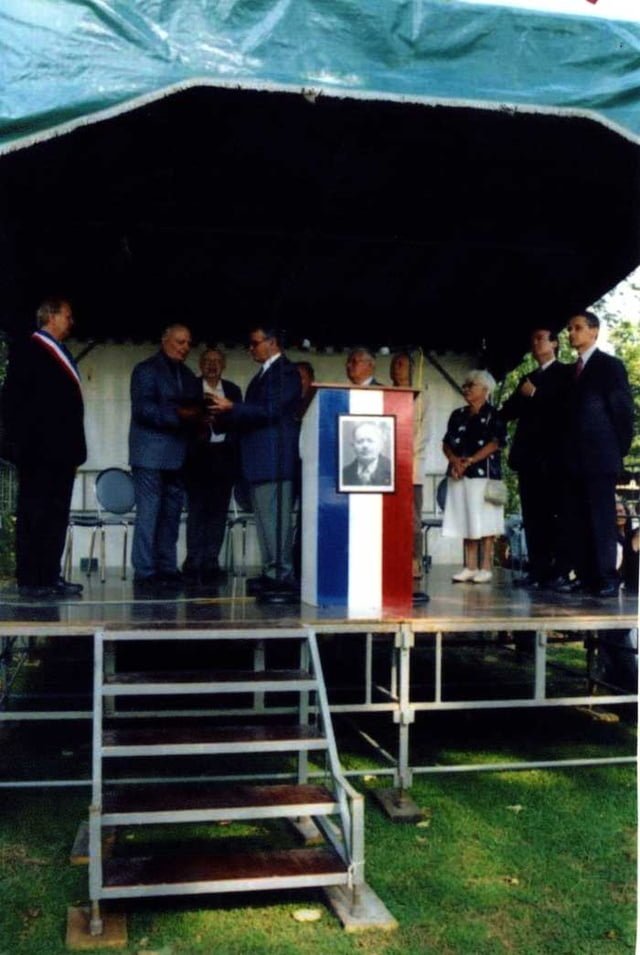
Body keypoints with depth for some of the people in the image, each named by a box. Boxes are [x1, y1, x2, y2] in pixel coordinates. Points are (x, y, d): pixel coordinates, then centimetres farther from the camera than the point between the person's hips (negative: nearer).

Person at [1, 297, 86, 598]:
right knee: (33, 515, -3)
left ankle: (51, 577, 12)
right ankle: (29, 580, 1)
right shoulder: (28, 351, -4)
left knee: (57, 516, 8)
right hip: (38, 450, -8)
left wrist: (75, 447, 11)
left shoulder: (62, 354, 18)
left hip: (61, 450, 8)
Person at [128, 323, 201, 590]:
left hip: (177, 455, 7)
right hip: (151, 455, -7)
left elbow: (195, 408, 19)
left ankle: (167, 569, 14)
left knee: (171, 515, 8)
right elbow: (143, 409, -13)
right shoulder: (146, 370, -2)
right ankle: (145, 573, -3)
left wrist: (197, 416, -4)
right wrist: (177, 415, -22)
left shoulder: (188, 375, 20)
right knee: (149, 513, -7)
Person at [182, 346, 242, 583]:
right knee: (197, 508, -3)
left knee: (218, 509, 1)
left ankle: (210, 562, 5)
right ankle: (193, 562, 1)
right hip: (198, 455, -2)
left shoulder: (233, 390, 13)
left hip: (224, 455, 2)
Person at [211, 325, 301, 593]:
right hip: (260, 459, 10)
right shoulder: (265, 373, 22)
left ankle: (281, 574, -5)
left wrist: (232, 408, -17)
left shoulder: (285, 371, -7)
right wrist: (229, 416, 7)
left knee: (276, 517, -8)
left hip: (275, 457, -10)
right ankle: (272, 572, 15)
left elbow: (270, 411, -17)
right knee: (265, 517, 10)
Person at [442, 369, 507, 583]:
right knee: (466, 521, 5)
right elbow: (447, 444, 13)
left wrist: (470, 461, -15)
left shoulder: (493, 415, 1)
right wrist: (455, 460, -7)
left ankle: (485, 568, -2)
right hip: (459, 476, 5)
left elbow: (495, 443, -10)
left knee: (484, 523, -5)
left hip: (484, 474, -5)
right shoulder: (458, 415, 17)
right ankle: (470, 567, 10)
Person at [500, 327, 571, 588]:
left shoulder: (565, 373, 5)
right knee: (532, 516, 1)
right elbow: (507, 411, 15)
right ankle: (538, 569, 1)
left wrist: (534, 395, -7)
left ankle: (559, 570, -5)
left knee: (554, 514, -6)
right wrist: (522, 396, -3)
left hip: (552, 454, -6)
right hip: (528, 454, 6)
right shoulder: (527, 379, 24)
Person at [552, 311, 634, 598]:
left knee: (602, 518, -5)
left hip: (599, 456, -6)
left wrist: (619, 449, -3)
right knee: (574, 520, 4)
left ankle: (606, 577, -1)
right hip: (572, 458, 6)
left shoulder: (610, 365, 0)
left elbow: (624, 409, -2)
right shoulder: (570, 370, 18)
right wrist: (565, 450, 7)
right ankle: (581, 574, 7)